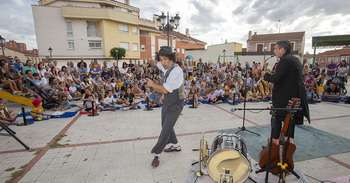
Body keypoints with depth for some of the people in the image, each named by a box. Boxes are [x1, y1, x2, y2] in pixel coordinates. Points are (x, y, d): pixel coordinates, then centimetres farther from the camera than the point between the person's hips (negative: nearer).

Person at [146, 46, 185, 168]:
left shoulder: (176, 70, -26)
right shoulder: (165, 67, -1)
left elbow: (165, 90, -25)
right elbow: (158, 64, 26)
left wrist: (152, 85, -10)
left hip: (175, 105, -9)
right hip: (166, 103, 9)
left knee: (166, 130, -8)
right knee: (166, 126, 20)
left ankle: (156, 154, 12)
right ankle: (176, 146, 42)